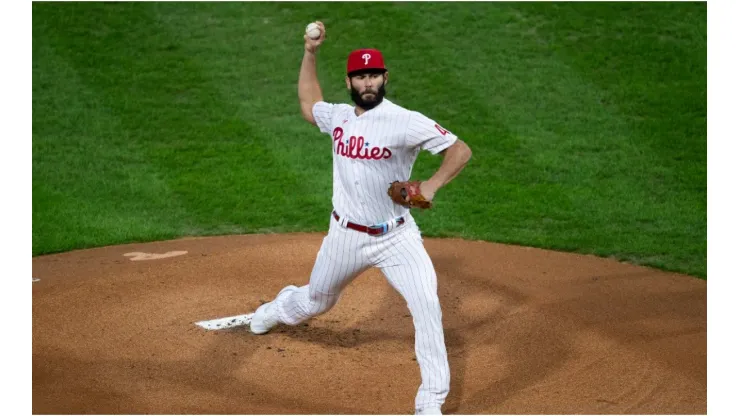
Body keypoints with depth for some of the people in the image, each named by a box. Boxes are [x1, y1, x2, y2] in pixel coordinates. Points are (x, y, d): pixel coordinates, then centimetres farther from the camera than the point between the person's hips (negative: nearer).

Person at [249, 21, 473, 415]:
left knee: (427, 306, -20)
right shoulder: (338, 116, 1)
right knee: (316, 301, 25)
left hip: (395, 237, -4)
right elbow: (308, 105, 23)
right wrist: (309, 53, 16)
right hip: (345, 235, 4)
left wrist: (432, 184, -37)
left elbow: (460, 149, -21)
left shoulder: (406, 122, -18)